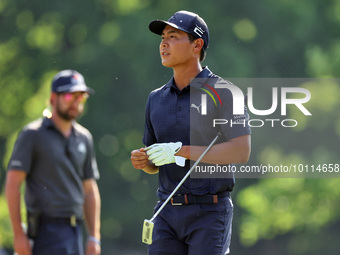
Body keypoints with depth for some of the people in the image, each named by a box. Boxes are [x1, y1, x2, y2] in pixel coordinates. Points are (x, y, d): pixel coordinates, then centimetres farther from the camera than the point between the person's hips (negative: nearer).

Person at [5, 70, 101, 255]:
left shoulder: (84, 138, 15)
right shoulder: (32, 134, -3)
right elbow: (12, 184, -6)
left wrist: (94, 237, 12)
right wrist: (19, 234, -12)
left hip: (75, 230, 6)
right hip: (47, 231, -6)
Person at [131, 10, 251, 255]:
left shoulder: (223, 92, -5)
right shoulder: (156, 99, 14)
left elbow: (241, 151, -16)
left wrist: (180, 150, -19)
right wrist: (141, 160, -3)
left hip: (209, 213, -5)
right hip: (168, 212, 6)